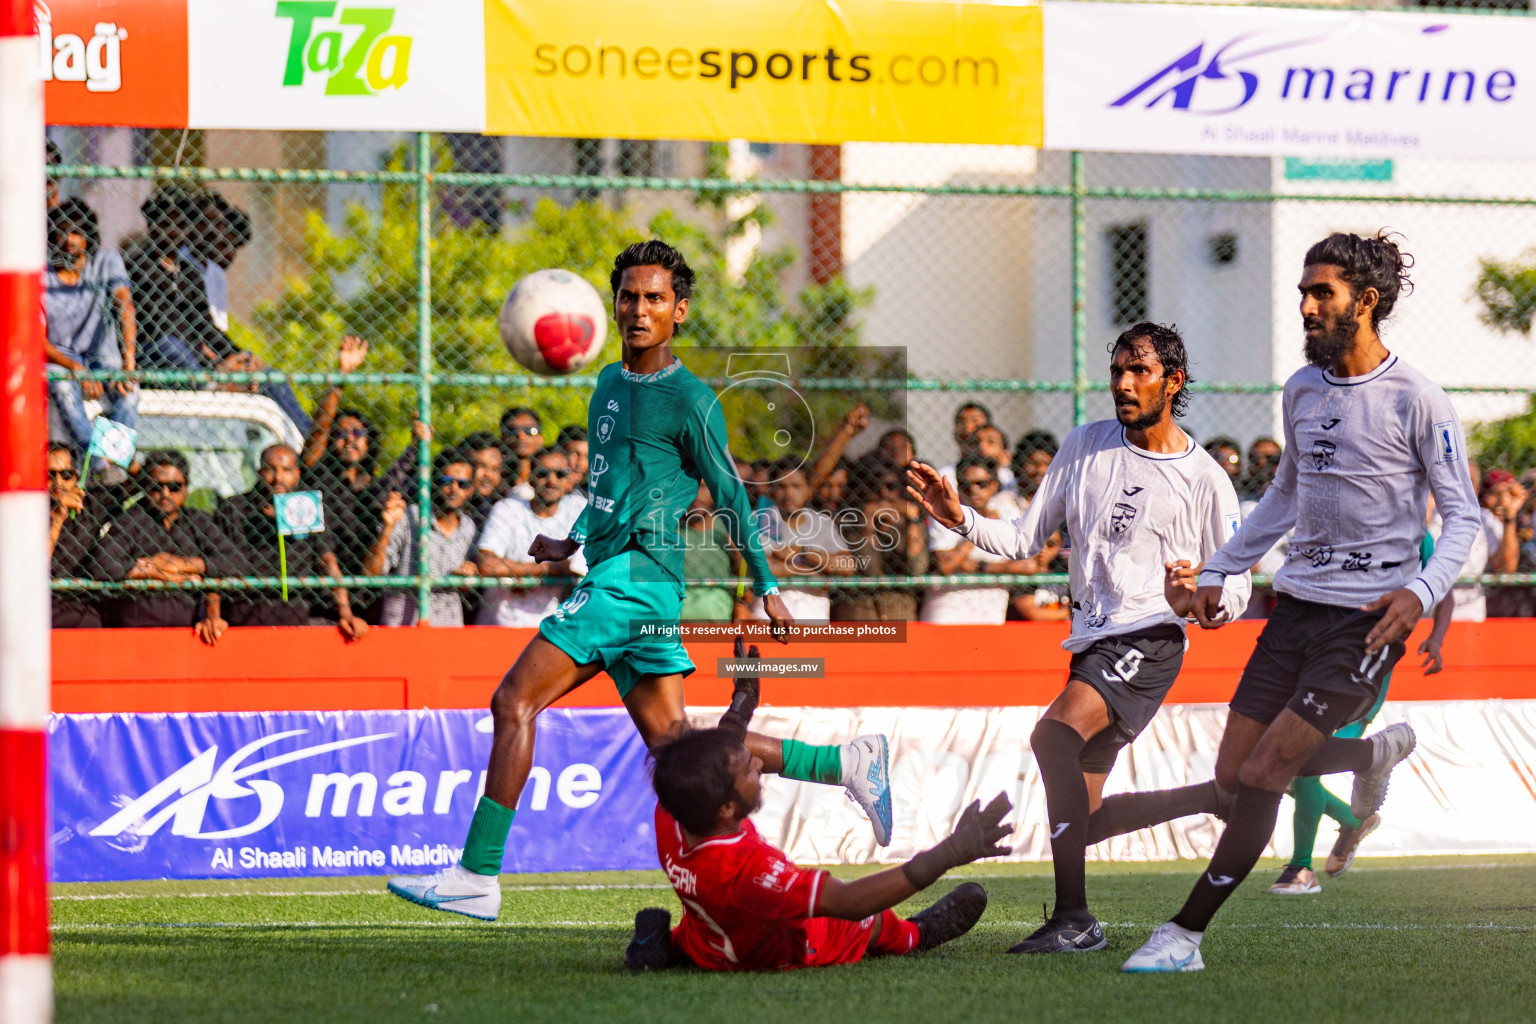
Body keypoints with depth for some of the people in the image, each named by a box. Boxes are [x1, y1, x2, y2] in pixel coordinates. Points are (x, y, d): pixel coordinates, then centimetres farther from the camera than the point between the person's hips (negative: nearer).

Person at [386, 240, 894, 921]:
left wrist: (766, 588, 1)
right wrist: (572, 543, 21)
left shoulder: (689, 399, -5)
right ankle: (847, 763, 13)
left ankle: (477, 876, -14)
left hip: (635, 576, -9)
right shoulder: (610, 383, 19)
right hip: (610, 574, 9)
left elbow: (730, 495, -1)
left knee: (514, 704, -14)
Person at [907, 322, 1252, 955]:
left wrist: (1198, 597, -21)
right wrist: (959, 518, -6)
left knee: (1055, 733, -33)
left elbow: (1236, 588, 1)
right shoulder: (1086, 446, 10)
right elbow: (1026, 539, 11)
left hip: (1149, 638, -7)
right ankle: (1220, 798, 32)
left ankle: (1074, 918, -34)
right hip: (1092, 641, 7)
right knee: (1084, 817, 8)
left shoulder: (1205, 479, -2)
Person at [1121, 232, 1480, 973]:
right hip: (1298, 601, 7)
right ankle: (1376, 753, 28)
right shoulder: (1301, 389, 10)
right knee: (1234, 771, 3)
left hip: (1368, 614, -7)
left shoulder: (1415, 399, -9)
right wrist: (1219, 570, 23)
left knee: (1265, 773, -13)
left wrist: (1421, 591, -24)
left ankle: (1186, 934, -8)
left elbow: (1463, 516, -7)